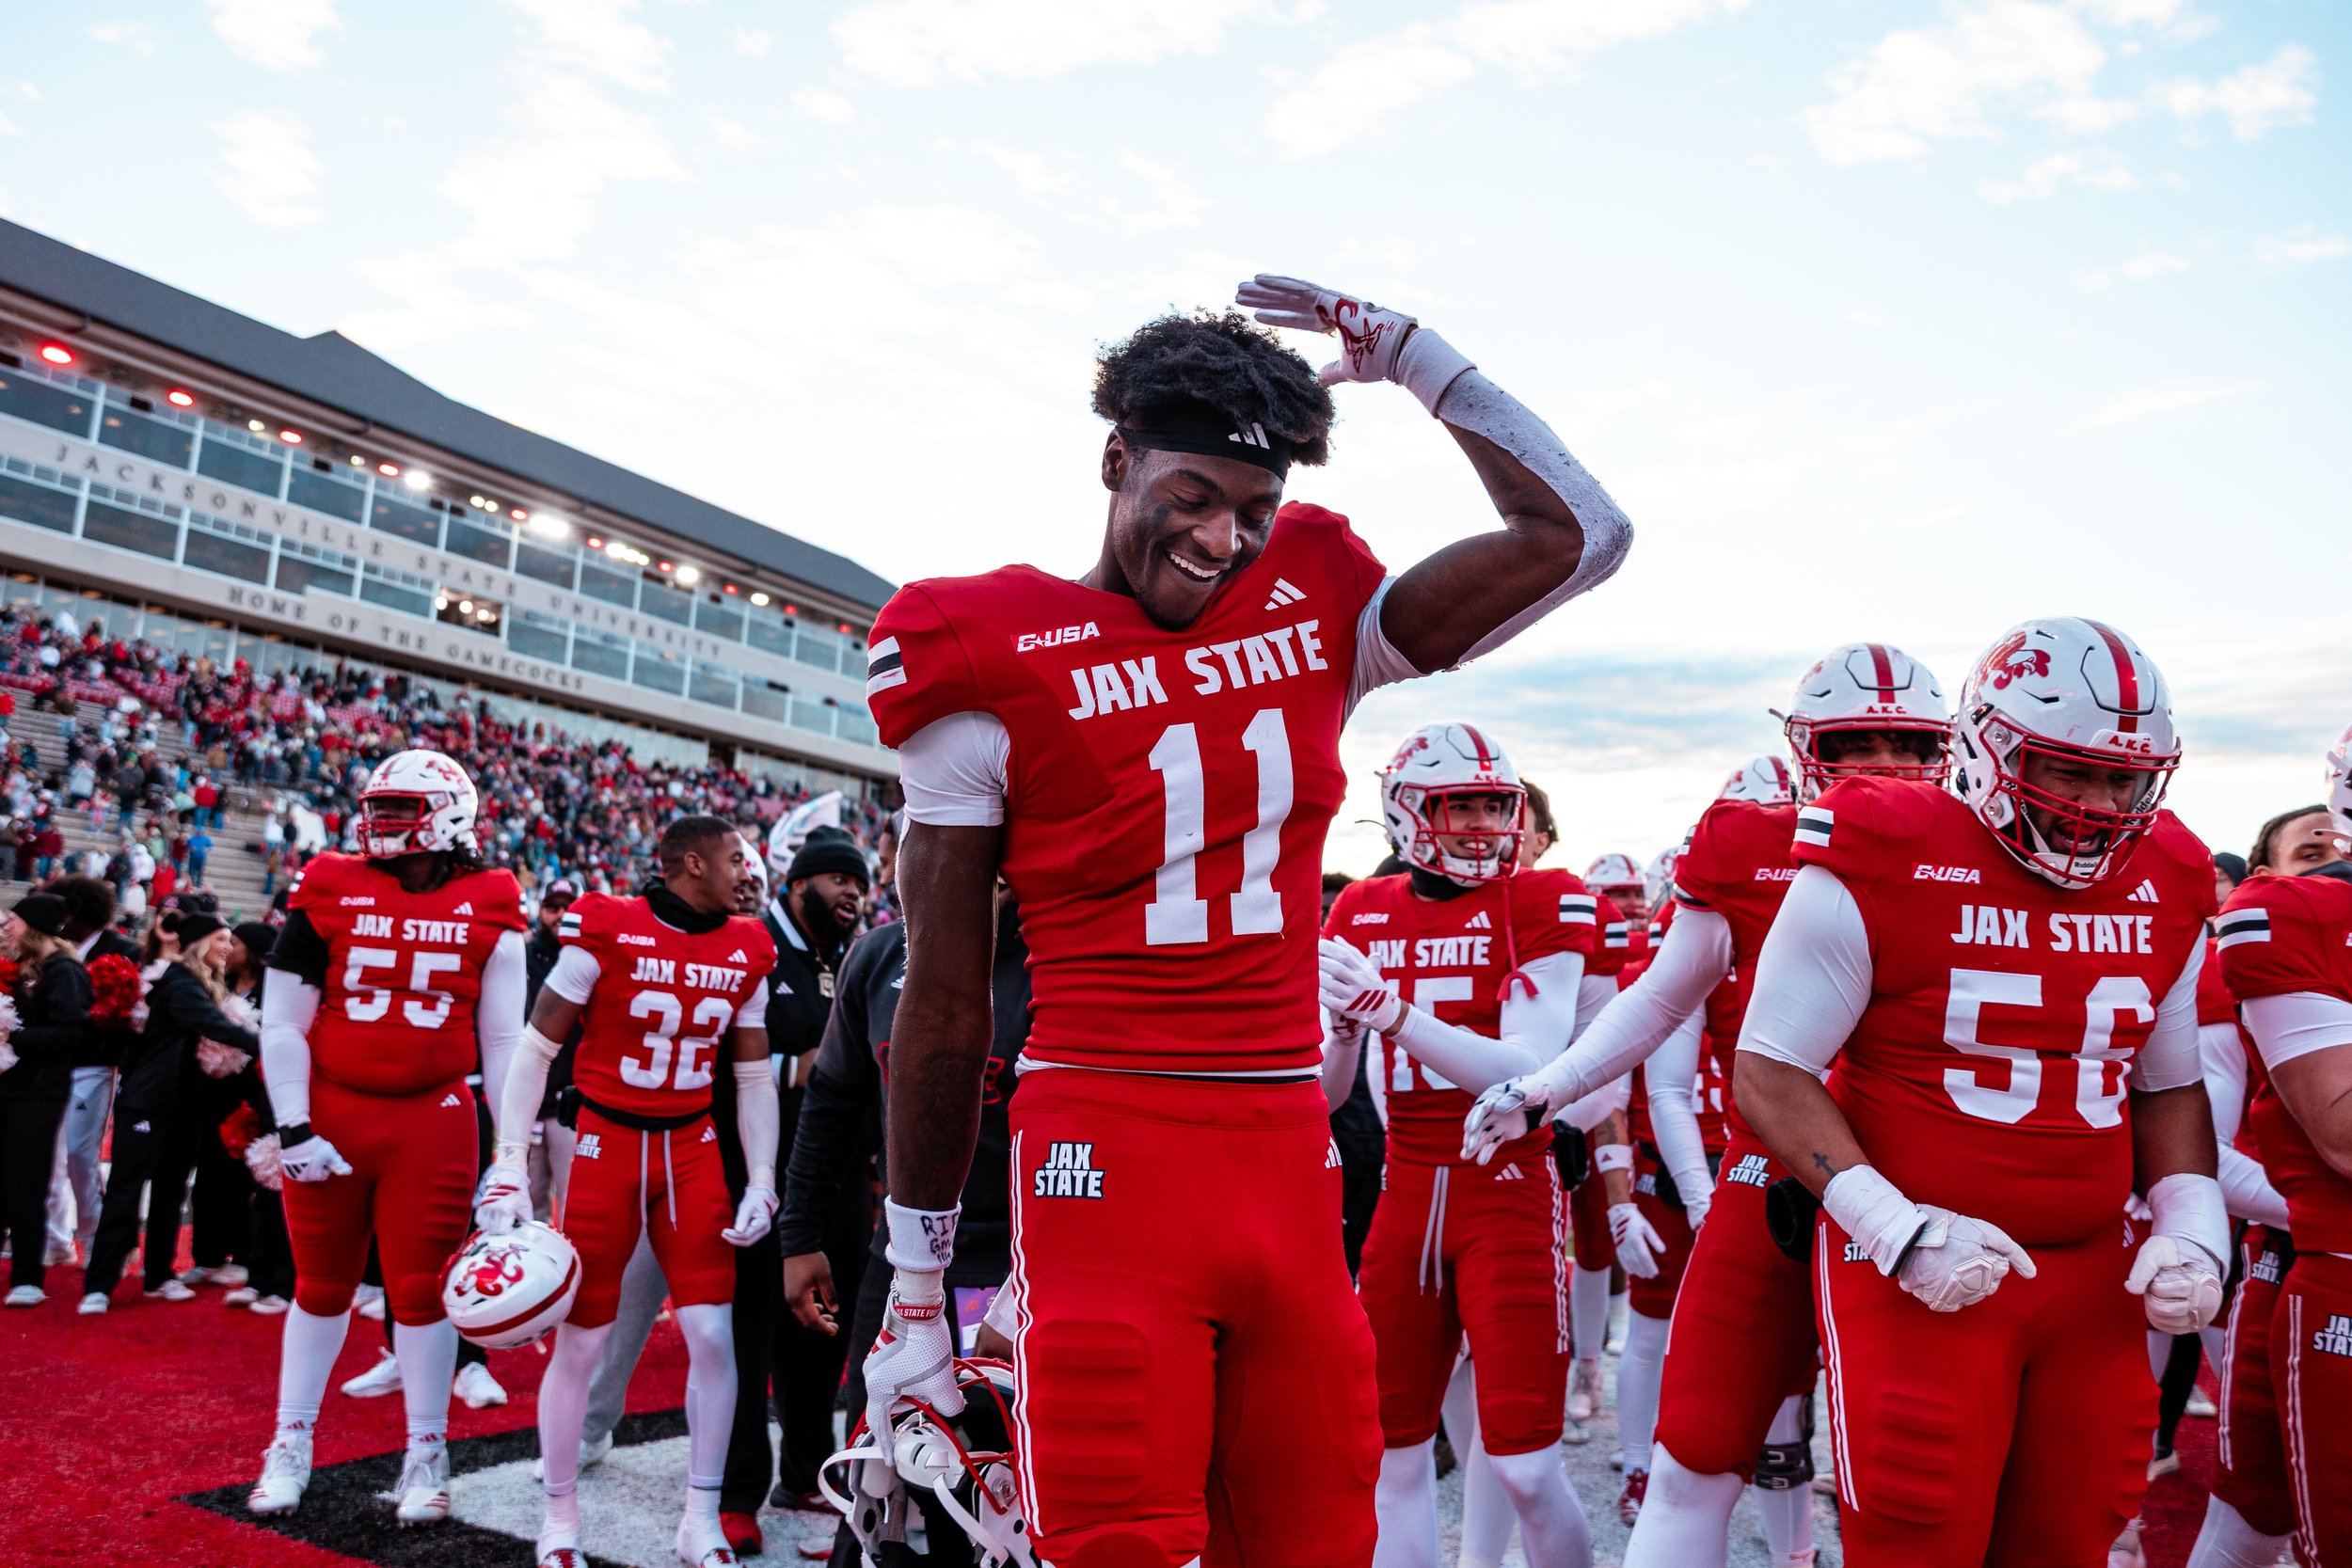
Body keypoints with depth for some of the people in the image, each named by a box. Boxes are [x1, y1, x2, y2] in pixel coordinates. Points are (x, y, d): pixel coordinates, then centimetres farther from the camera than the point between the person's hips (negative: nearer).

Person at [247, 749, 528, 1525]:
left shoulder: (487, 913, -1)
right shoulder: (330, 893, -1)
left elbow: (503, 1040, 3)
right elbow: (283, 1025, 0)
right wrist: (293, 1130, -7)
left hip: (434, 1120, -1)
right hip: (331, 1113, 1)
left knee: (422, 1287, 6)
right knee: (323, 1285, 13)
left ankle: (426, 1456, 21)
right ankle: (289, 1448, 31)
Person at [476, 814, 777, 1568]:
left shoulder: (746, 954, 2)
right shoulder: (606, 932, -11)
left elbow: (754, 1078, 9)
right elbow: (536, 1048, -7)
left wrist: (761, 1184, 3)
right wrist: (510, 1169, -12)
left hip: (693, 1150, 4)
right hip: (606, 1145, -3)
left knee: (714, 1335, -1)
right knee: (579, 1338, 3)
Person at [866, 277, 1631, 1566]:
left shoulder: (1315, 614, 9)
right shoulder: (999, 661, -3)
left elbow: (1578, 536, 12)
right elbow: (942, 1010, 0)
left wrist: (1411, 358, 10)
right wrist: (916, 1294, 4)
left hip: (1292, 1163, 5)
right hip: (1106, 1156, -4)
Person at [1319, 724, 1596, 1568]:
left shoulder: (1541, 904, -6)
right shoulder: (1362, 913, 5)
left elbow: (1529, 1072, -17)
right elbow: (1326, 1093, 8)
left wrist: (1391, 1010, -26)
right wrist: (1342, 1026, -14)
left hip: (1510, 1194, -4)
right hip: (1406, 1192, 4)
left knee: (1525, 1466, -2)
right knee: (1394, 1450, 10)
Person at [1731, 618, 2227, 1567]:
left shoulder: (2166, 890, 6)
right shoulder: (1883, 867, -13)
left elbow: (2169, 1087, 18)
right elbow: (1770, 1076, -12)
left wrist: (2191, 1227, 2)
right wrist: (1899, 1231, -19)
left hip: (2095, 1277, 6)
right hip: (1915, 1275, -5)